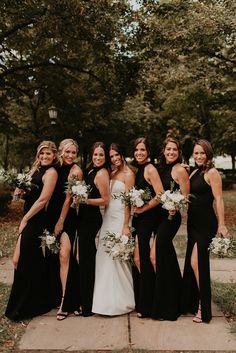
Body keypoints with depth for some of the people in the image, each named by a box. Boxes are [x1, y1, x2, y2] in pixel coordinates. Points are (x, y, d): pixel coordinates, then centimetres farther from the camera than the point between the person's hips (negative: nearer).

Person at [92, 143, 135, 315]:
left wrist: (126, 225, -16)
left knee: (118, 257, -3)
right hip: (108, 217, 7)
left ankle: (121, 300, 13)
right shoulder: (112, 173, 14)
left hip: (120, 217, -7)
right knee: (105, 255, 8)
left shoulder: (128, 174, -7)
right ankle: (109, 299, 21)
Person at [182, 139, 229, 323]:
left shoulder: (212, 173, -10)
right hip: (193, 222, 8)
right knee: (192, 263, 13)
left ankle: (204, 308, 7)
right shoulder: (194, 172, 13)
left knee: (196, 262, -8)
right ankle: (193, 302, 28)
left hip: (206, 223, -8)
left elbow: (219, 199, -14)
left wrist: (222, 225, -19)